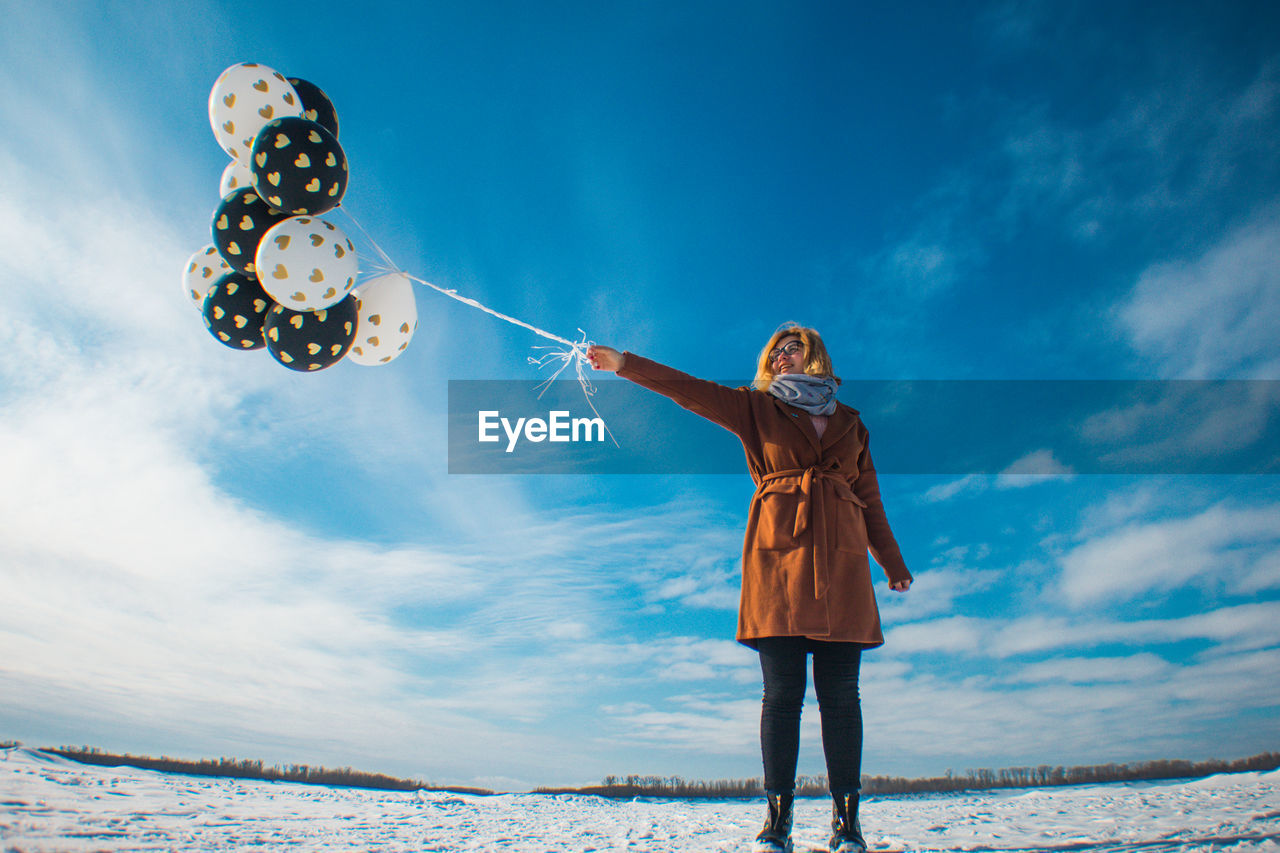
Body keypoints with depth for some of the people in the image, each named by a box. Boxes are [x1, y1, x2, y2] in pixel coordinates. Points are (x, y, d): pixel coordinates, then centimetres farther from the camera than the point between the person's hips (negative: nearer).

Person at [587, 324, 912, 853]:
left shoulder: (849, 421, 20)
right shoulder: (756, 408, 15)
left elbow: (870, 498, 22)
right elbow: (690, 391, 8)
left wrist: (892, 564, 21)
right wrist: (625, 365, 0)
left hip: (840, 562, 2)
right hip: (778, 554, -1)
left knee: (840, 693, -1)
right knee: (782, 691, -5)